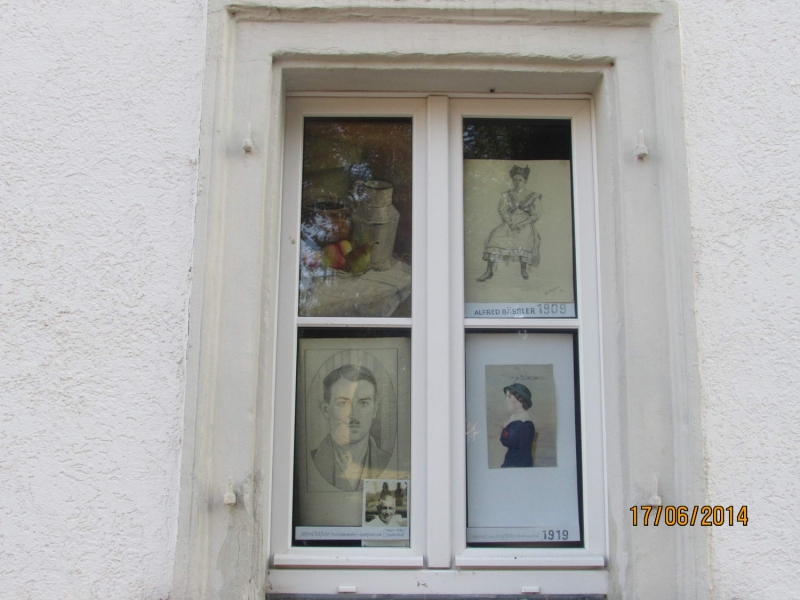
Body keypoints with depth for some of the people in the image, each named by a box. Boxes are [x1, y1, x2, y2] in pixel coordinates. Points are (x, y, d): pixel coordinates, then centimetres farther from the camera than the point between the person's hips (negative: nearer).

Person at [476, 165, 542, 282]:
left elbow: (536, 215, -1)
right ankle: (489, 271, -25)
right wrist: (510, 224, -16)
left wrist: (521, 224, -16)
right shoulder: (507, 195, 14)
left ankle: (523, 269, -16)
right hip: (509, 223, 2)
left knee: (525, 239, -35)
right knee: (495, 237, -25)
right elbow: (502, 211, 3)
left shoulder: (533, 196, 7)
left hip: (526, 224, -2)